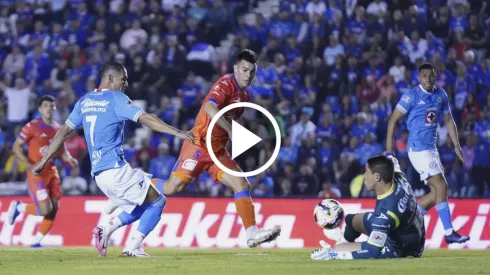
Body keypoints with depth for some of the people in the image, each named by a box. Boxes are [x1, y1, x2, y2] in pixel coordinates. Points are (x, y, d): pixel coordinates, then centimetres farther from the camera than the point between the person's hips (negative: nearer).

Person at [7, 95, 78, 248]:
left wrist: (69, 160, -3)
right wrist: (29, 165, -19)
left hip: (52, 172, 7)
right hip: (37, 173, -7)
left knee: (54, 209, 1)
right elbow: (16, 147, -8)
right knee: (45, 210, -15)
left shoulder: (58, 129, 10)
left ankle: (37, 241, 15)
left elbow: (62, 151, 20)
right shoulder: (33, 126, -9)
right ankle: (18, 207, 13)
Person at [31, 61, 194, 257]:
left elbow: (64, 132, 18)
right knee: (156, 201, 2)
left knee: (141, 206, 19)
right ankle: (133, 247, -8)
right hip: (115, 169, -8)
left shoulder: (84, 101, 16)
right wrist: (177, 133, -18)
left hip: (98, 173, 8)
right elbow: (146, 119, -14)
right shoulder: (116, 98, -4)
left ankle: (107, 228, 0)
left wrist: (44, 161, 23)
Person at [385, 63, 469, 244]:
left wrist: (456, 145, 10)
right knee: (441, 186, -14)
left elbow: (448, 120, 19)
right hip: (418, 148, -8)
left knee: (436, 193, 7)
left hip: (432, 148, 8)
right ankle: (449, 233, -13)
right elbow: (393, 121, -8)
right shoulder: (411, 96, -10)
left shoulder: (440, 95, 9)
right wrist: (389, 150, -12)